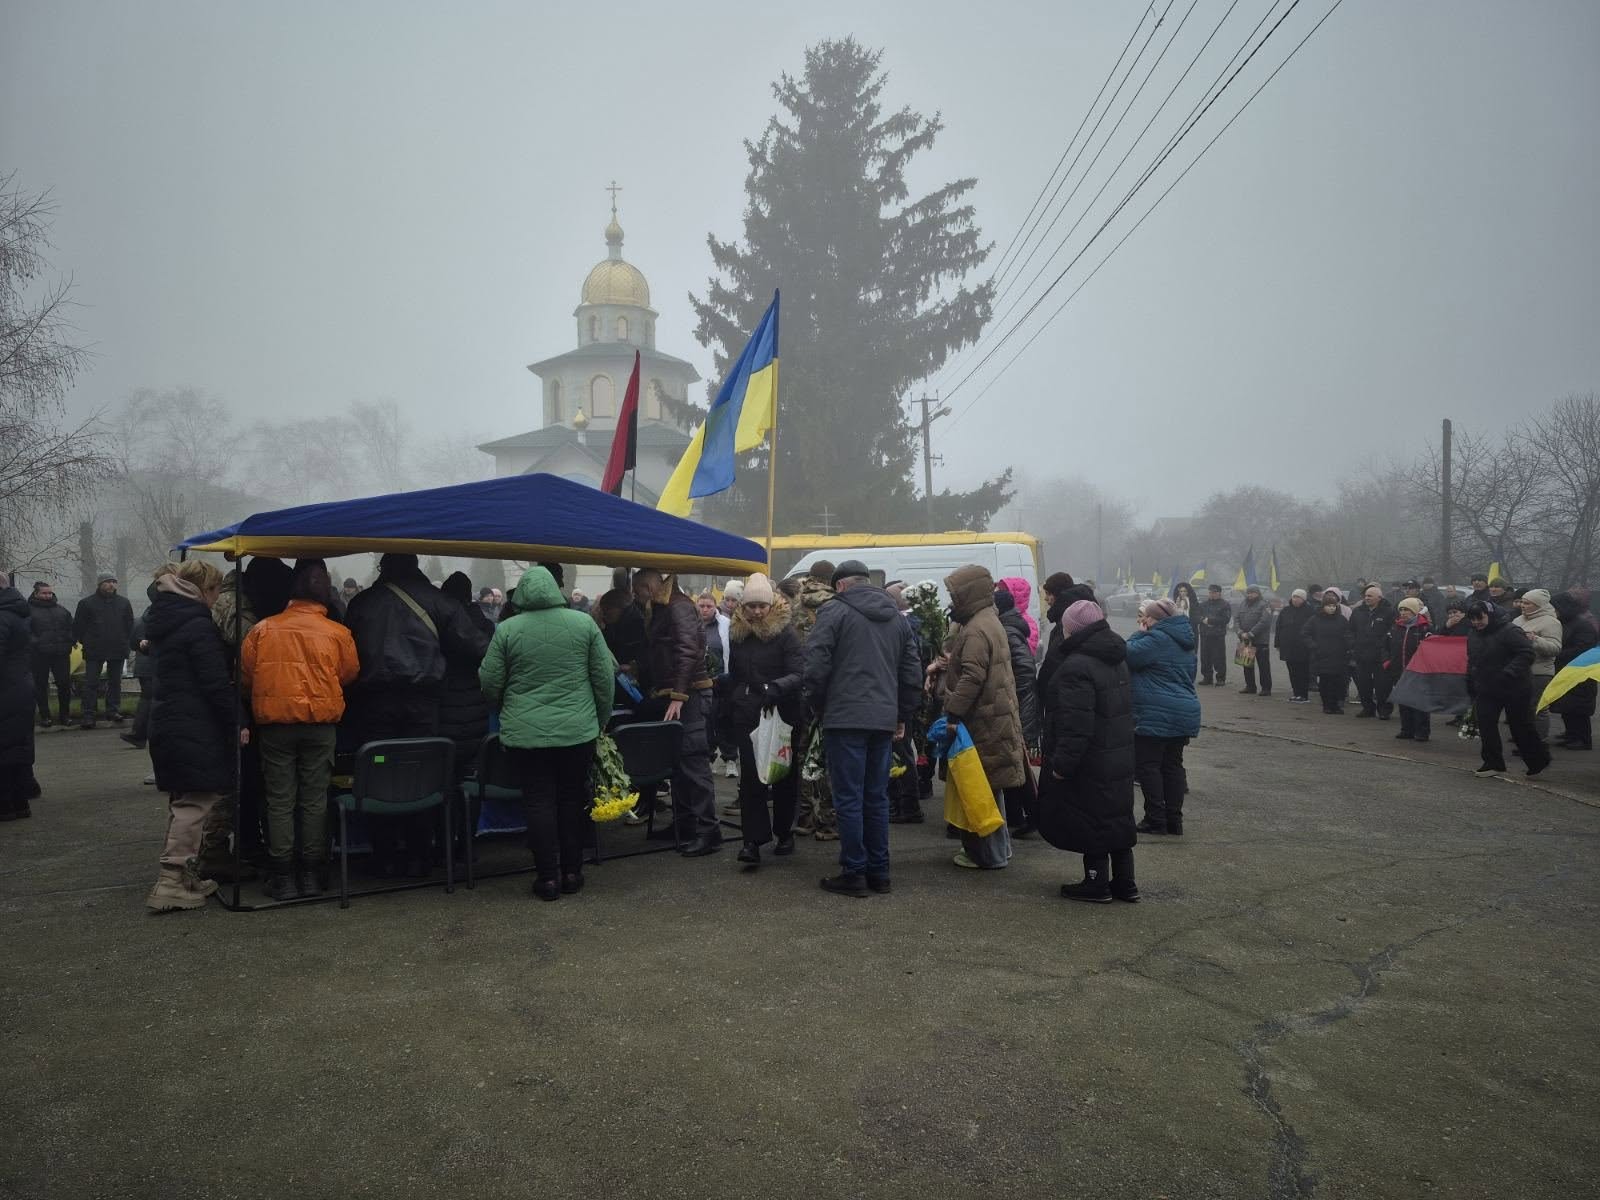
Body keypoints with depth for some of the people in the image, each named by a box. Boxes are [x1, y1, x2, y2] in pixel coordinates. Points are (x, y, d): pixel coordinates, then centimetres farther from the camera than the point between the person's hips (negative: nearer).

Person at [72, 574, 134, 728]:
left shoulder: (124, 602, 9)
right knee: (91, 683, -3)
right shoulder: (87, 603, 0)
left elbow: (129, 624, 16)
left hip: (118, 650, 3)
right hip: (94, 651, -3)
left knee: (115, 682, 11)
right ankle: (88, 715, -3)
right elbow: (78, 626, 3)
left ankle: (113, 711, 20)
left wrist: (123, 642, 11)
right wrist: (86, 642, 2)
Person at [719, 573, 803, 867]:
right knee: (750, 777, -4)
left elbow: (800, 673, -16)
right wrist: (727, 710, 17)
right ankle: (753, 841, -4)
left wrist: (775, 688, -33)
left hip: (781, 714, -3)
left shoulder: (785, 632, -7)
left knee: (783, 776, 9)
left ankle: (784, 832, 26)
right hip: (746, 717, 3)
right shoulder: (737, 633, 9)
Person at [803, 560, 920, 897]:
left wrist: (819, 708, 3)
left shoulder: (834, 611, -3)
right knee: (877, 797, 13)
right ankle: (878, 872, 18)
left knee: (849, 798, 0)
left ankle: (853, 873, 3)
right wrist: (901, 715, 21)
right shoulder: (896, 617, 16)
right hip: (884, 720, 6)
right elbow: (912, 674, 15)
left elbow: (816, 667, -11)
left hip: (846, 718, -6)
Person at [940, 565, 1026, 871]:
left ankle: (990, 854, 4)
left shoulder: (977, 630, -17)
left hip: (984, 723, -11)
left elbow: (972, 677, -25)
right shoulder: (990, 621, 17)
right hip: (996, 718, 11)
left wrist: (953, 711, -24)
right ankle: (998, 847, 27)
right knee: (990, 787, 17)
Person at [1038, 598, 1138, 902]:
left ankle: (1097, 884, 12)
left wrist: (1061, 763, -20)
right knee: (1117, 817, 16)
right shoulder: (1117, 660, 10)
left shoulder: (1076, 667, -21)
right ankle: (1124, 883, 24)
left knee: (1090, 822, 3)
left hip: (1090, 763, -9)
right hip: (1119, 759, 9)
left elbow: (1075, 726, -25)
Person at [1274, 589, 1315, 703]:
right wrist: (1278, 645, 7)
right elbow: (1278, 628, 12)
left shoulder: (1310, 611, -4)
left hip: (1304, 649, -5)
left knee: (1303, 672, 0)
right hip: (1288, 648, 5)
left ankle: (1304, 695, 5)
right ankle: (1296, 694, 17)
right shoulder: (1285, 611, 10)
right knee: (1293, 672, 9)